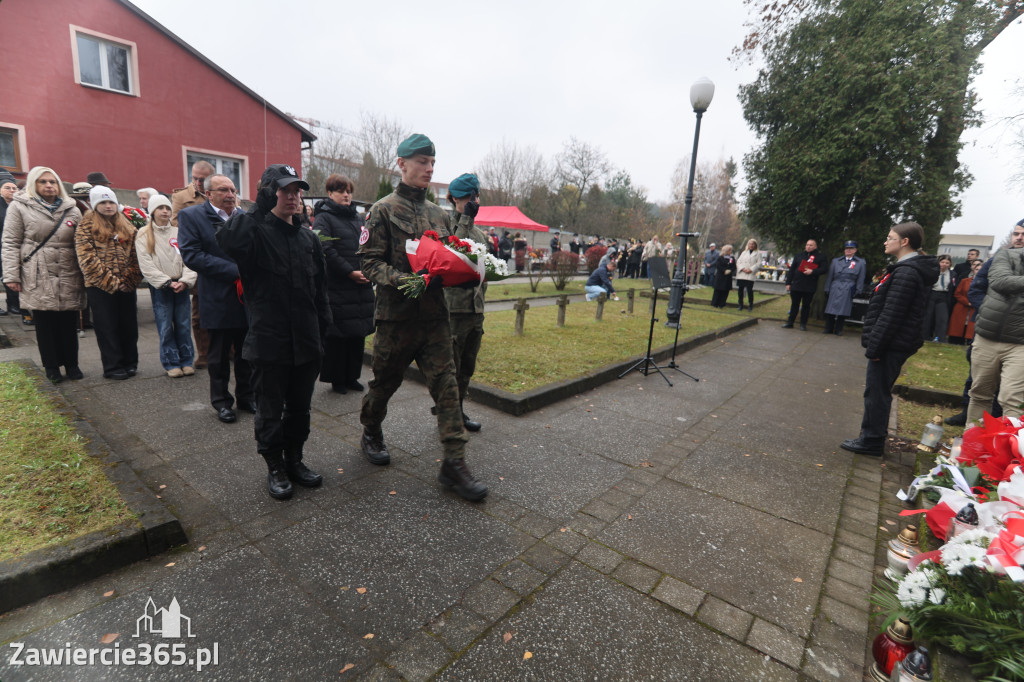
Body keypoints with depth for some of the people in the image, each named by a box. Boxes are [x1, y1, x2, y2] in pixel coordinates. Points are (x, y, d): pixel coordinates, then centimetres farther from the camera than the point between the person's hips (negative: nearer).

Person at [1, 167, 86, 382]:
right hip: (38, 278, -1)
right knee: (44, 323, 4)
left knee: (69, 323, 5)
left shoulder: (71, 210, 11)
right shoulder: (19, 207, 4)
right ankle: (51, 366, 15)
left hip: (68, 277, 2)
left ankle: (71, 363, 17)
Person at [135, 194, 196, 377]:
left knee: (184, 325, 3)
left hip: (180, 285, 1)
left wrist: (185, 281, -11)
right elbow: (146, 266, -4)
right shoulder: (144, 235, 4)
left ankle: (186, 361, 11)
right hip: (159, 287, -1)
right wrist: (167, 282, -13)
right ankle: (172, 364, 8)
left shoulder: (179, 232, 10)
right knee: (165, 327, 0)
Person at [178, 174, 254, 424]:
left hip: (248, 298, 4)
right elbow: (190, 255, -14)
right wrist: (235, 271, -19)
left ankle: (246, 396, 29)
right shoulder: (191, 216, -3)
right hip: (219, 300, -3)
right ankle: (222, 401, 25)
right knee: (220, 356, 10)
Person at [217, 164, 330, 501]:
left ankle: (295, 461, 32)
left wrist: (323, 327, 10)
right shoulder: (256, 232, -6)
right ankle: (275, 468, 25)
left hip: (306, 340, 5)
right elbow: (228, 240, -31)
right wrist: (259, 207, -24)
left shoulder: (308, 237, 11)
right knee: (271, 409, 9)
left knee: (300, 406, 16)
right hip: (269, 340, -5)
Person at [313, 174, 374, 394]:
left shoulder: (357, 217, 19)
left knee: (359, 332, 9)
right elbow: (325, 250, -15)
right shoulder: (323, 218, -2)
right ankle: (337, 379, 13)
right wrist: (350, 272, -17)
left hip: (361, 285, 6)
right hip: (337, 287, -6)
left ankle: (352, 376, 22)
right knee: (337, 335, -1)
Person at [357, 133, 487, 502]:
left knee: (446, 384, -2)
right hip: (396, 315, -4)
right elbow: (370, 261, -7)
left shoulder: (438, 214, 15)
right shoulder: (383, 210, -1)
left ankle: (454, 463, 3)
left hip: (434, 315, 4)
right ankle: (371, 433, 41)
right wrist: (402, 280, -23)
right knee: (385, 381, 13)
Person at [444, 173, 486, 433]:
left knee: (467, 366, 16)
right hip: (453, 309, -7)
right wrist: (465, 220, -23)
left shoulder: (478, 232, 16)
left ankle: (459, 410, 31)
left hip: (475, 308, 7)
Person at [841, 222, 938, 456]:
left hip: (891, 346, -10)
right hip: (895, 344, 10)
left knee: (876, 392, -1)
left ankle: (872, 441, 10)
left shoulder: (906, 273, -19)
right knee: (878, 391, 17)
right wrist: (874, 343, 18)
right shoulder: (909, 269, 14)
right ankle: (871, 436, 28)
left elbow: (890, 316, -22)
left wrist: (874, 347, -19)